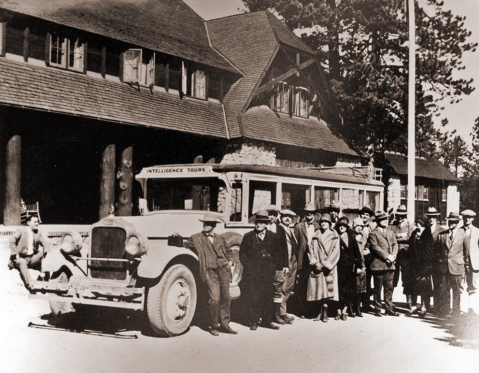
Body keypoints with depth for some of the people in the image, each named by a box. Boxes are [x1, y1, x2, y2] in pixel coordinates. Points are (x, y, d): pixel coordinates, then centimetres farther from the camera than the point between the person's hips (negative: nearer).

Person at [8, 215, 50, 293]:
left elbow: (46, 243, 1)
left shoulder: (38, 233, 12)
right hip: (21, 258, -5)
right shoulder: (21, 230, 0)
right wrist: (15, 254, -17)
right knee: (22, 262, -38)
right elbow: (12, 241, -12)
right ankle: (29, 284, -56)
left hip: (32, 258, 5)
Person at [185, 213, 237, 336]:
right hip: (210, 272, -4)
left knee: (225, 298, 7)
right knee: (214, 299, -11)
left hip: (224, 271, 4)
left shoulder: (220, 238, 16)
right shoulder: (196, 238, 5)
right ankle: (213, 326, 4)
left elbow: (228, 251, 28)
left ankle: (224, 324, 19)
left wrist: (230, 261, 11)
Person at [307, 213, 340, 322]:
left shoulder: (334, 236, 3)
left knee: (327, 288, -5)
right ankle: (321, 311, 8)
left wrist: (325, 264, -10)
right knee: (318, 288, 0)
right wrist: (315, 263, -7)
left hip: (328, 267, -2)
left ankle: (325, 313, -2)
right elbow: (311, 250, 7)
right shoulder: (316, 235, 10)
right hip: (317, 267, 2)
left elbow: (335, 252, -3)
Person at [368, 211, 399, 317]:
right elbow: (375, 247, -11)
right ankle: (377, 310, 8)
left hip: (390, 264, 5)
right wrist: (387, 256, -15)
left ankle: (389, 309, 11)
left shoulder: (390, 232, 19)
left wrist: (393, 255, -6)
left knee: (389, 288, 6)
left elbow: (395, 244, 12)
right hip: (378, 264, -5)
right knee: (378, 289, 1)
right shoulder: (373, 233, -2)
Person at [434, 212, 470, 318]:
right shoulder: (441, 235, 6)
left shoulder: (462, 234, 0)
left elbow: (467, 251, 5)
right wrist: (437, 264, 6)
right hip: (443, 267, 2)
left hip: (456, 267, -2)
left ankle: (456, 312, 16)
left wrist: (466, 265, 5)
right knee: (443, 290, 5)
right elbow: (436, 250, 10)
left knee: (456, 291, 6)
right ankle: (443, 311, 15)